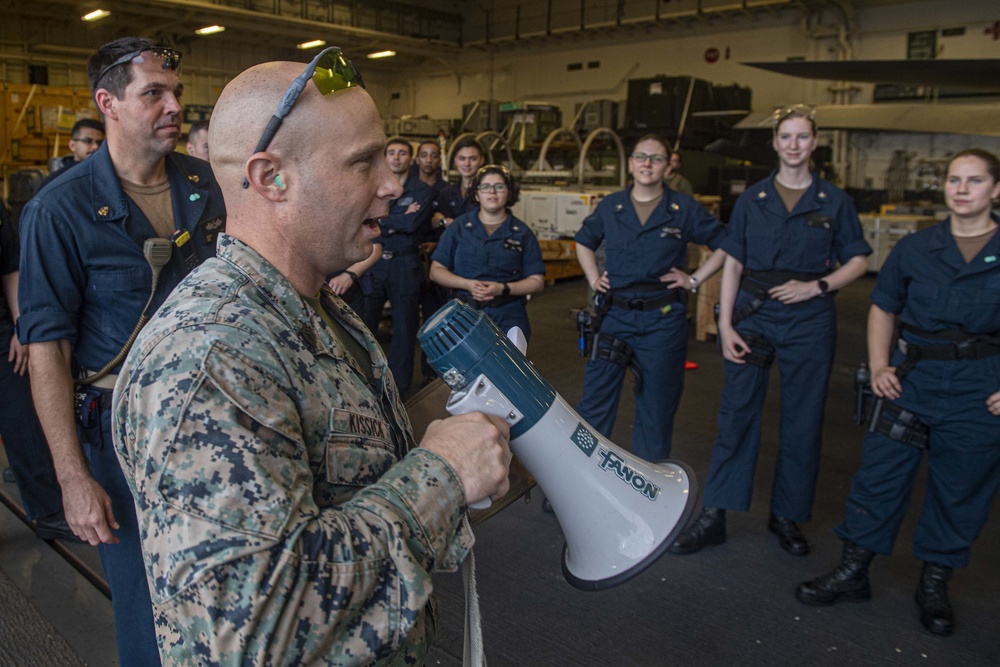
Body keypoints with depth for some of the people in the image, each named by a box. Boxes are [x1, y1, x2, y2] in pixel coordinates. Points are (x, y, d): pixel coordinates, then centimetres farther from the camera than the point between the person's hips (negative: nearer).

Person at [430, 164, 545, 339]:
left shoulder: (522, 233, 7)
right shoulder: (459, 227, 9)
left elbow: (536, 281, 3)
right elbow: (436, 271, 7)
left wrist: (503, 288, -13)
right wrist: (467, 284, -10)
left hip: (508, 318, 0)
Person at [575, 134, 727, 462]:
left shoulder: (684, 209, 0)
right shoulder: (609, 207, 7)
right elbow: (584, 242, 24)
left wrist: (694, 280, 0)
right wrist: (593, 278, 11)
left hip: (663, 319, -1)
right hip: (615, 315, 2)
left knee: (656, 409, 9)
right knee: (594, 403, 2)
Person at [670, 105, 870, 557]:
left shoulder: (834, 201, 5)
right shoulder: (752, 200, 6)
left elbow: (858, 260, 8)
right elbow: (733, 264, 3)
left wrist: (816, 286, -10)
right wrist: (725, 324, -5)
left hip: (808, 319, 0)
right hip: (753, 314, 0)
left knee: (802, 420, 6)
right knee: (737, 414, 0)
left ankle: (786, 516, 22)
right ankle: (713, 516, 7)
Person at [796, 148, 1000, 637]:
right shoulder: (914, 248, 4)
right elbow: (882, 308, 12)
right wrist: (878, 365, 0)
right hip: (913, 377, 1)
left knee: (961, 490, 10)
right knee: (880, 473, 3)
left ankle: (934, 583, 30)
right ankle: (853, 572, 17)